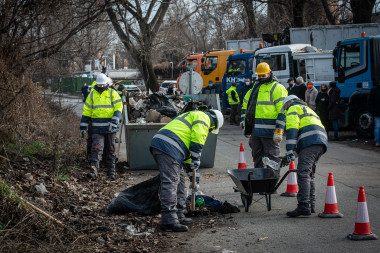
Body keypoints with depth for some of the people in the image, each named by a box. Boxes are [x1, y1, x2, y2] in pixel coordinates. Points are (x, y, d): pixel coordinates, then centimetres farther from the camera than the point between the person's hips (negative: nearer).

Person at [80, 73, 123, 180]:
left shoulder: (113, 93, 3)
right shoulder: (92, 94, 9)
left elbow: (118, 107, -4)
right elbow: (86, 111, 12)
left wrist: (114, 121, -18)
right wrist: (83, 126, 8)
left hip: (110, 127, 0)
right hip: (97, 128, 0)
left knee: (110, 150, 7)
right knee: (97, 148, -15)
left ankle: (111, 172, 14)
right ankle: (94, 169, -24)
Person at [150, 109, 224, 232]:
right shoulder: (203, 118, 6)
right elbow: (197, 141, -10)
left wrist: (194, 176, 42)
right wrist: (195, 162, -2)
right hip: (168, 147, -10)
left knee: (179, 179, 18)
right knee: (170, 183, -12)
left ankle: (178, 216, 23)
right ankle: (169, 221, -15)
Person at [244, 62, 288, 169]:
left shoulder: (277, 88, -4)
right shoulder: (255, 87, 20)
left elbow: (282, 110, -11)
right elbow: (246, 106, 27)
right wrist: (246, 127, 23)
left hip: (268, 130, -8)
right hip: (255, 129, 8)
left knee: (271, 155, -5)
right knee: (257, 155, 13)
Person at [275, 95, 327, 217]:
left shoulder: (293, 108, 11)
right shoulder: (308, 110, 39)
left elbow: (292, 129, -4)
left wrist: (290, 150, -11)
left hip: (310, 142, -9)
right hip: (322, 142, 9)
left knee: (303, 173, -15)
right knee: (309, 174, 15)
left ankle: (304, 206, -23)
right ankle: (311, 205, 14)